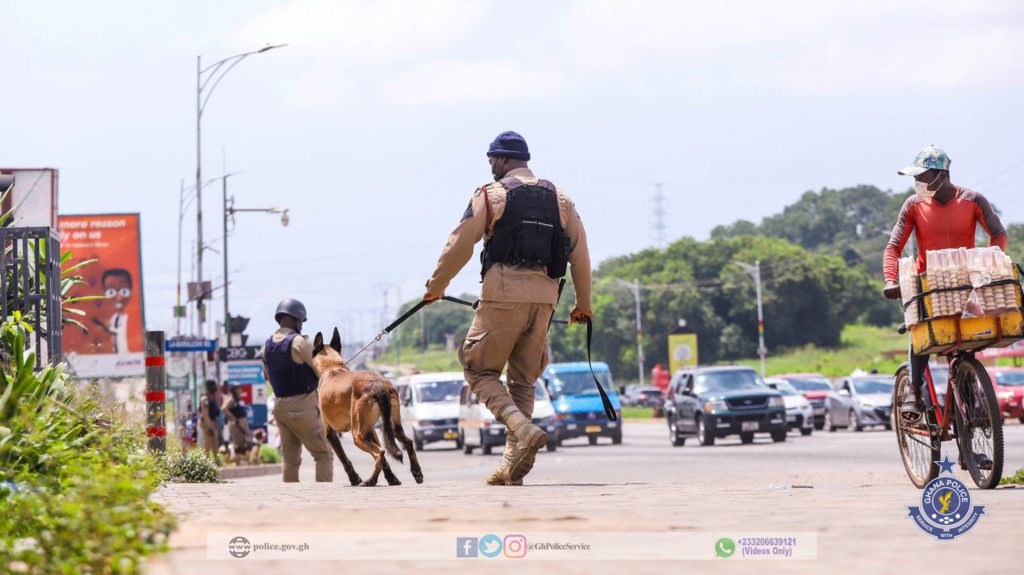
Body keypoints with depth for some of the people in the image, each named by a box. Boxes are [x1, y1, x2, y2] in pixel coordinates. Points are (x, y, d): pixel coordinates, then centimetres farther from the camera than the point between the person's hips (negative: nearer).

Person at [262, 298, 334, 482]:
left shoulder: (267, 345, 7)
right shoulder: (300, 342, -15)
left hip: (280, 406, 7)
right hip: (304, 406, -7)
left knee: (290, 459, 11)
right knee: (324, 455, -1)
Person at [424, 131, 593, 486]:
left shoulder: (490, 194, 0)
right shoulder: (559, 199, 15)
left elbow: (459, 246, -1)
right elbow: (580, 253, 14)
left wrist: (436, 287, 12)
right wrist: (583, 305, 24)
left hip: (503, 293, -5)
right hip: (544, 297, 5)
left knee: (480, 370, 3)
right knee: (523, 380, 11)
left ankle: (523, 429, -21)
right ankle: (512, 465, 6)